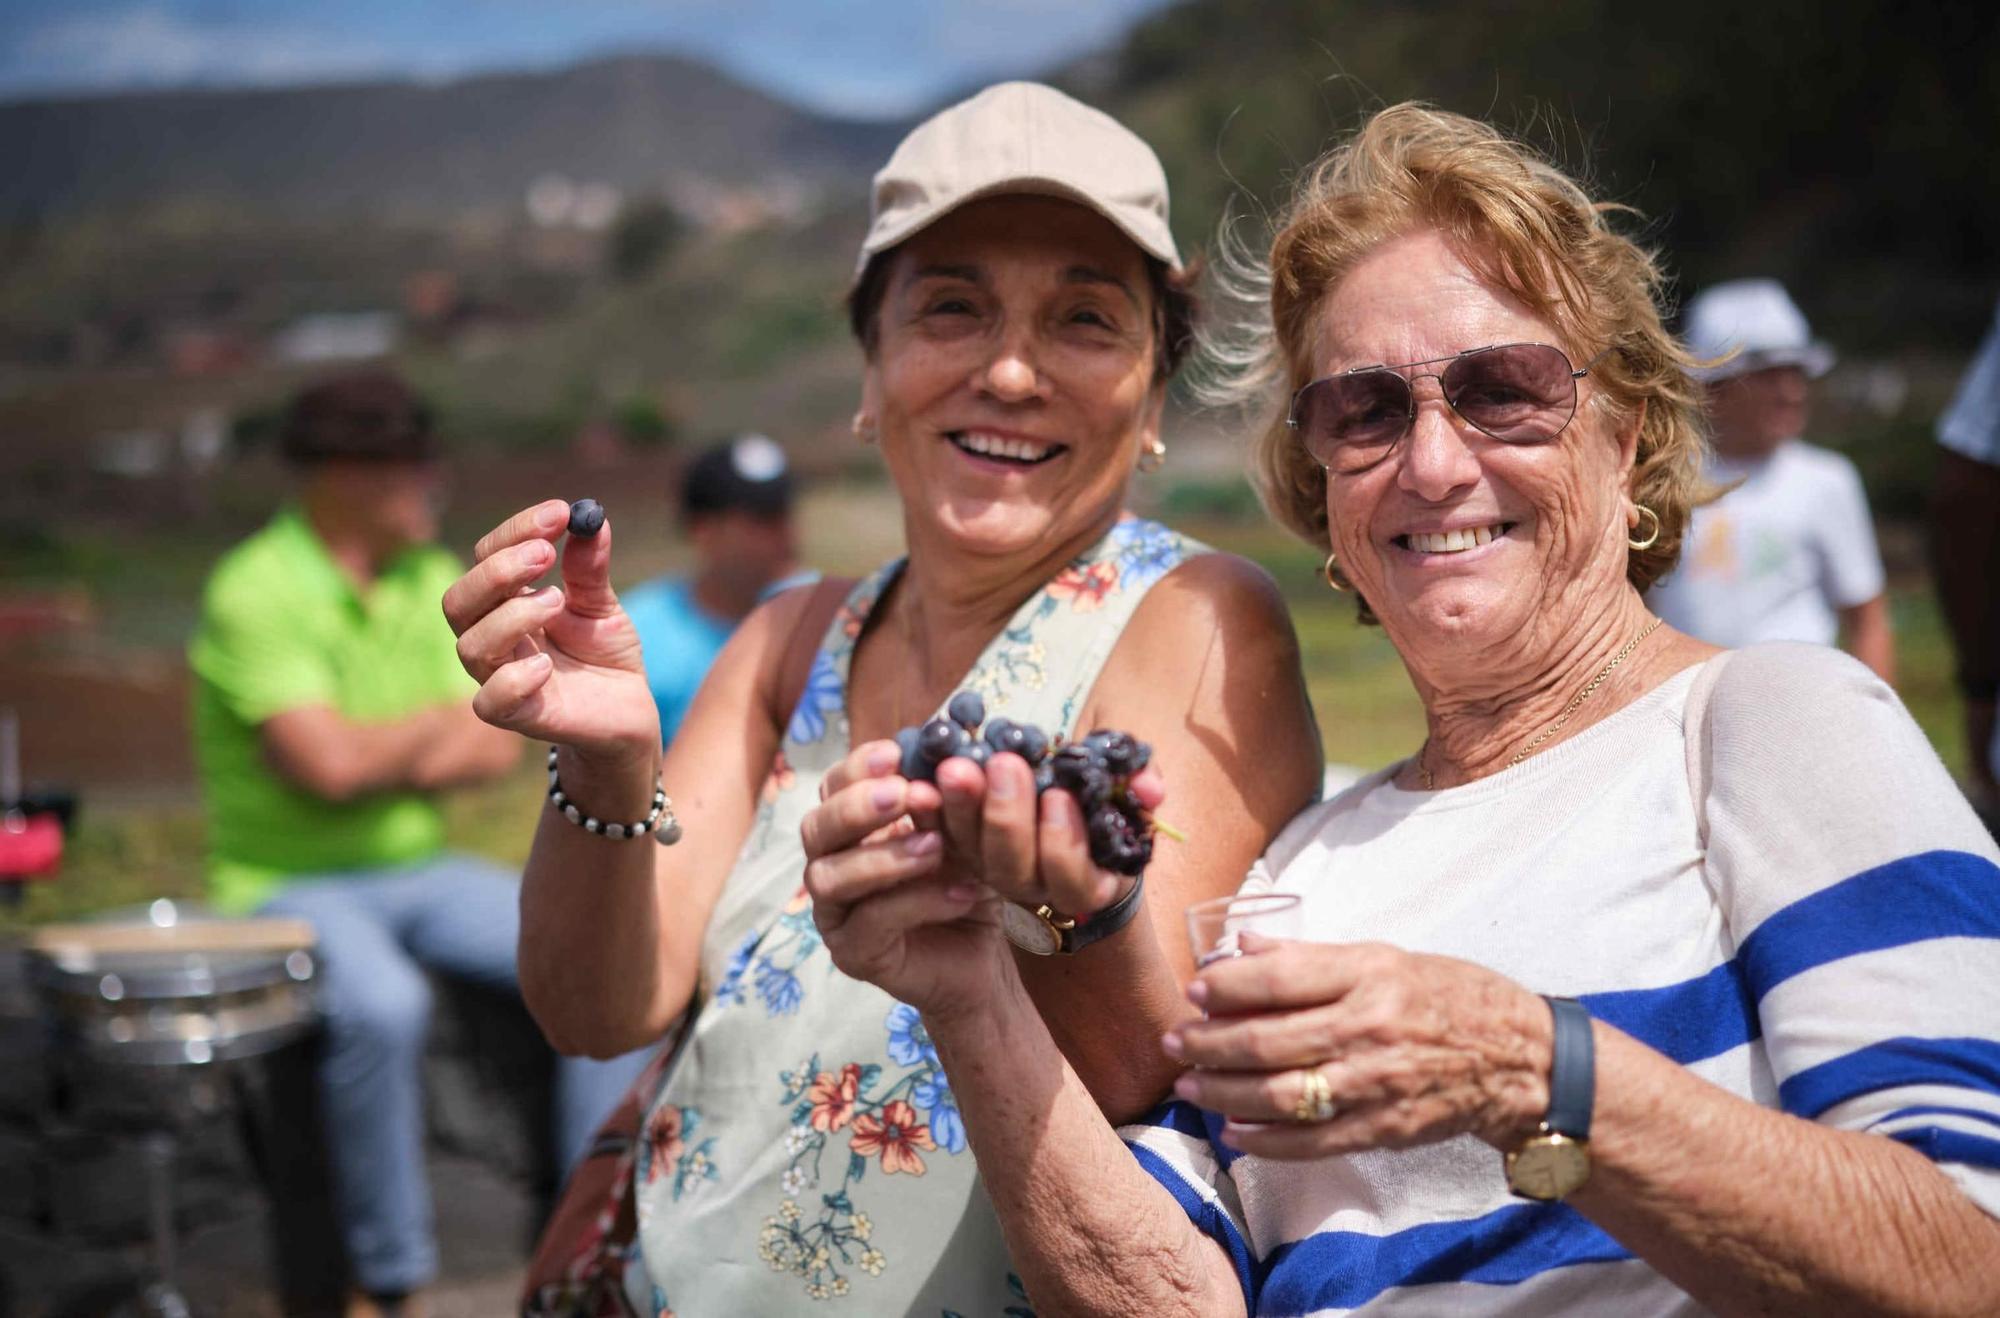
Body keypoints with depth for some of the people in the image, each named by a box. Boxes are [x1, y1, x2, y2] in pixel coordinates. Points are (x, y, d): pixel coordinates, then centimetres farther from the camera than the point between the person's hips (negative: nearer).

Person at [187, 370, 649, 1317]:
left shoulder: (432, 580, 9)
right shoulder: (254, 592, -13)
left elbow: (498, 749, 5)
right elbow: (329, 765, -22)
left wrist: (383, 758, -13)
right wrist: (439, 724, -4)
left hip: (422, 871, 7)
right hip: (289, 885, -6)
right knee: (383, 1004, -36)